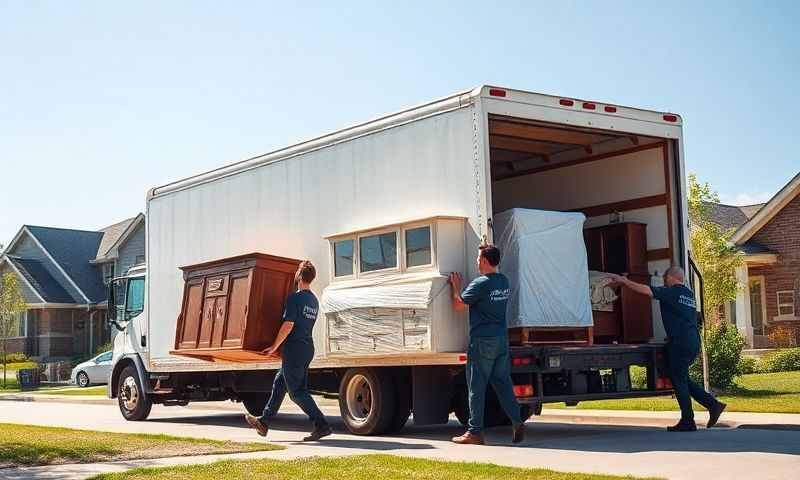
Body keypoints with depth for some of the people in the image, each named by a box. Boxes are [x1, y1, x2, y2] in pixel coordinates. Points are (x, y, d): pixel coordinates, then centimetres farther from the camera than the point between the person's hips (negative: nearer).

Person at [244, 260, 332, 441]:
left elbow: (288, 325, -19)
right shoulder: (314, 301, 12)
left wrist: (274, 347, -10)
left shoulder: (294, 298, -15)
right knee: (279, 383, 18)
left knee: (296, 391, -5)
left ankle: (322, 425, -11)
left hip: (294, 349, -9)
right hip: (307, 349, 9)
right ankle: (264, 422, 27)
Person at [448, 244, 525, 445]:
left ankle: (474, 432, 5)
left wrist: (456, 287, 3)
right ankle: (517, 422, 1)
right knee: (503, 383, 12)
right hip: (502, 339, 7)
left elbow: (459, 305, -12)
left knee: (476, 387, 0)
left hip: (483, 341, -7)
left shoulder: (480, 283, -15)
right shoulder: (504, 281, 11)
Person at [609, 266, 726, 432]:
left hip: (680, 342, -8)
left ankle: (687, 421, 3)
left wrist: (623, 281, -8)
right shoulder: (689, 294, 17)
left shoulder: (671, 292, -7)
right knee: (682, 379, 17)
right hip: (693, 341, 8)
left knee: (679, 381, 0)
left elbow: (646, 290, -16)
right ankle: (713, 404, 11)